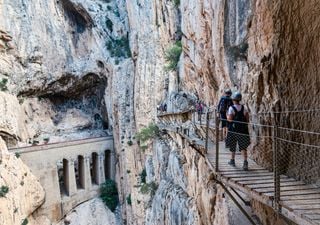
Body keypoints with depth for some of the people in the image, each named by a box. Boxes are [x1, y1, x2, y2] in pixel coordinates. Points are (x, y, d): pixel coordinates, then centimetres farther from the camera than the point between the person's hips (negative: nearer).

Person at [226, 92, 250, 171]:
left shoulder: (231, 108, -10)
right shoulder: (244, 108, 2)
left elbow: (230, 119, -16)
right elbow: (247, 119, 0)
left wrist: (227, 115, 3)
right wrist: (245, 124, 15)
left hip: (233, 129, -3)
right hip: (243, 129, 3)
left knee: (232, 145, 15)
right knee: (243, 146, 3)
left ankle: (232, 160, 28)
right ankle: (245, 162, -12)